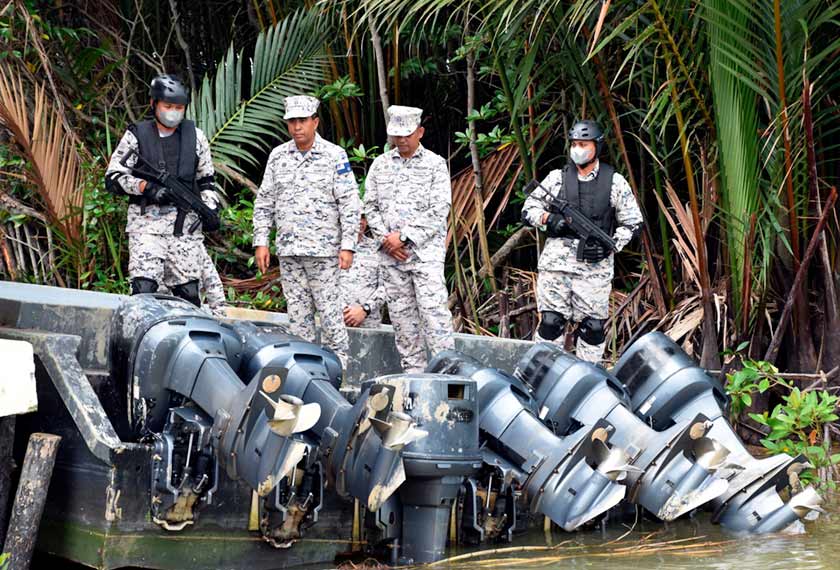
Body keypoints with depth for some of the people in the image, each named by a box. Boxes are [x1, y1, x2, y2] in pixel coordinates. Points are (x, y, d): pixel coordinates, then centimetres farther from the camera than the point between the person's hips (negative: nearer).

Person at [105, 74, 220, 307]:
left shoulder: (195, 136, 13)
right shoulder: (136, 135, 5)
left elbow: (206, 180, 20)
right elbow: (113, 178, 3)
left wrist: (210, 208, 3)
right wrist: (146, 187, -11)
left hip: (186, 224, 3)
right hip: (147, 221, -2)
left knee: (188, 291, 1)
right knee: (144, 287, -15)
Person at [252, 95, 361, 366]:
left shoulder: (335, 155, -2)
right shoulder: (277, 156, 10)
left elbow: (350, 203, -4)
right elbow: (264, 201, 14)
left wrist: (348, 245, -9)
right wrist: (261, 241, 7)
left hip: (324, 249, -4)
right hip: (288, 249, 4)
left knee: (329, 309, -5)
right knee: (298, 312, 7)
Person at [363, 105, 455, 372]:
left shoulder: (435, 164, 0)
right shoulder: (380, 164, 12)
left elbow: (439, 211, -8)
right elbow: (371, 206, 11)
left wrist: (404, 236, -11)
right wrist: (385, 239, -3)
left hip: (425, 252, -4)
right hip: (392, 255, 4)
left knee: (433, 311, -11)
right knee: (401, 314, 6)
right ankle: (413, 372, 13)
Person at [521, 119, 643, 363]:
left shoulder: (615, 182, 6)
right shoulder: (557, 178, 9)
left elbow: (632, 222, 9)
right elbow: (528, 208, 12)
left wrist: (610, 245, -6)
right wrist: (548, 219, -8)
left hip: (595, 264, 0)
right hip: (556, 260, 0)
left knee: (594, 326, 1)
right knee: (551, 322, -3)